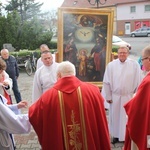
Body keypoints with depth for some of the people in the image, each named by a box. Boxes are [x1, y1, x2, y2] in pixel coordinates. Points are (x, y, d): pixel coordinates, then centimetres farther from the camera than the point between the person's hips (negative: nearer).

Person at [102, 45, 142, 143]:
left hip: (129, 97, -1)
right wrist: (108, 96, 0)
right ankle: (116, 135, 29)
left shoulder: (135, 65, -7)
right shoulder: (111, 65, -4)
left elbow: (138, 82, -3)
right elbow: (106, 82, 0)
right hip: (115, 97, 1)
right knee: (115, 117, 13)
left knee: (127, 118, 8)